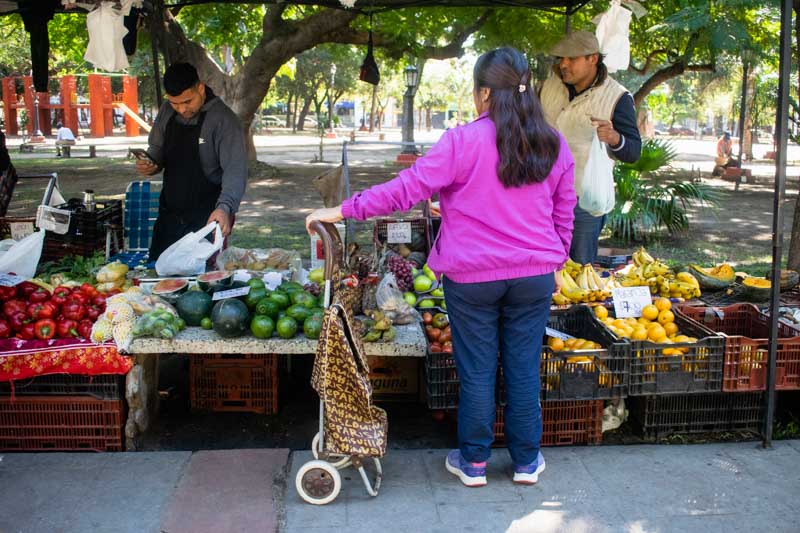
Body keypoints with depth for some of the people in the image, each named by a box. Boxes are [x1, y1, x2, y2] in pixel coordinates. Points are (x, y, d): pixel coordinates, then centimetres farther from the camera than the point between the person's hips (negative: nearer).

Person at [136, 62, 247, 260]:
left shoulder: (224, 120, -17)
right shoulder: (167, 112, 3)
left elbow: (235, 170, -24)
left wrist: (225, 207, -39)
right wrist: (150, 164, -6)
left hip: (207, 219, -6)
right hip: (169, 214, 6)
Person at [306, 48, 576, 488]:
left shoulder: (463, 142, -14)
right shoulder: (554, 145, 2)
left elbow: (405, 190, -17)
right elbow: (565, 212, 10)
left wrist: (340, 211, -10)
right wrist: (556, 264, 23)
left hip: (472, 277, -3)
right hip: (535, 275, 4)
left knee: (477, 371, 9)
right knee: (524, 368, 13)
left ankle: (473, 462, 23)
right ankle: (527, 461, 26)